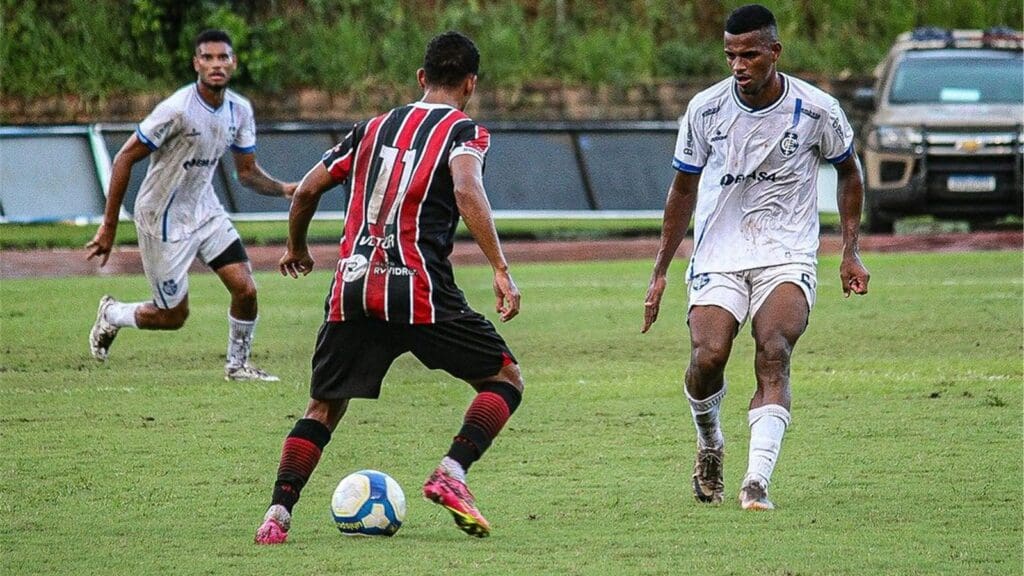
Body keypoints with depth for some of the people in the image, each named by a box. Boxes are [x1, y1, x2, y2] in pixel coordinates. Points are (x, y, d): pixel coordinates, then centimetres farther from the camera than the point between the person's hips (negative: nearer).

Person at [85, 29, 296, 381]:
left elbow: (248, 173, 7)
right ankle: (111, 316, 31)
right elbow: (125, 159, -18)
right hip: (164, 220, -6)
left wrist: (284, 190, -14)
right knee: (174, 316, 1)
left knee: (245, 289, -6)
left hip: (205, 211, 6)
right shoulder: (177, 110, -24)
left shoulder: (239, 111, -2)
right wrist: (109, 227, -17)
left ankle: (238, 365, 17)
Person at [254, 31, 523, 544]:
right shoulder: (462, 131, 4)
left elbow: (307, 190, 22)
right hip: (420, 292, -4)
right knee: (505, 380, 10)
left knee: (323, 407, 16)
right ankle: (451, 473, -10)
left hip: (352, 290, 4)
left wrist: (296, 248, 41)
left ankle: (277, 512, 0)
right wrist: (501, 271, -20)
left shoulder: (374, 128, 20)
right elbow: (467, 191, -16)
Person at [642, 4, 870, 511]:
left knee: (773, 353, -25)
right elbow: (684, 188, 11)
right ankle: (709, 444, 13)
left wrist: (850, 251, 8)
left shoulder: (817, 111, -5)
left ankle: (757, 482, -31)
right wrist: (660, 272, 11)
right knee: (707, 358, -19)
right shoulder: (705, 109, -2)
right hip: (717, 259, 1)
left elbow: (848, 170, 14)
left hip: (787, 259, -1)